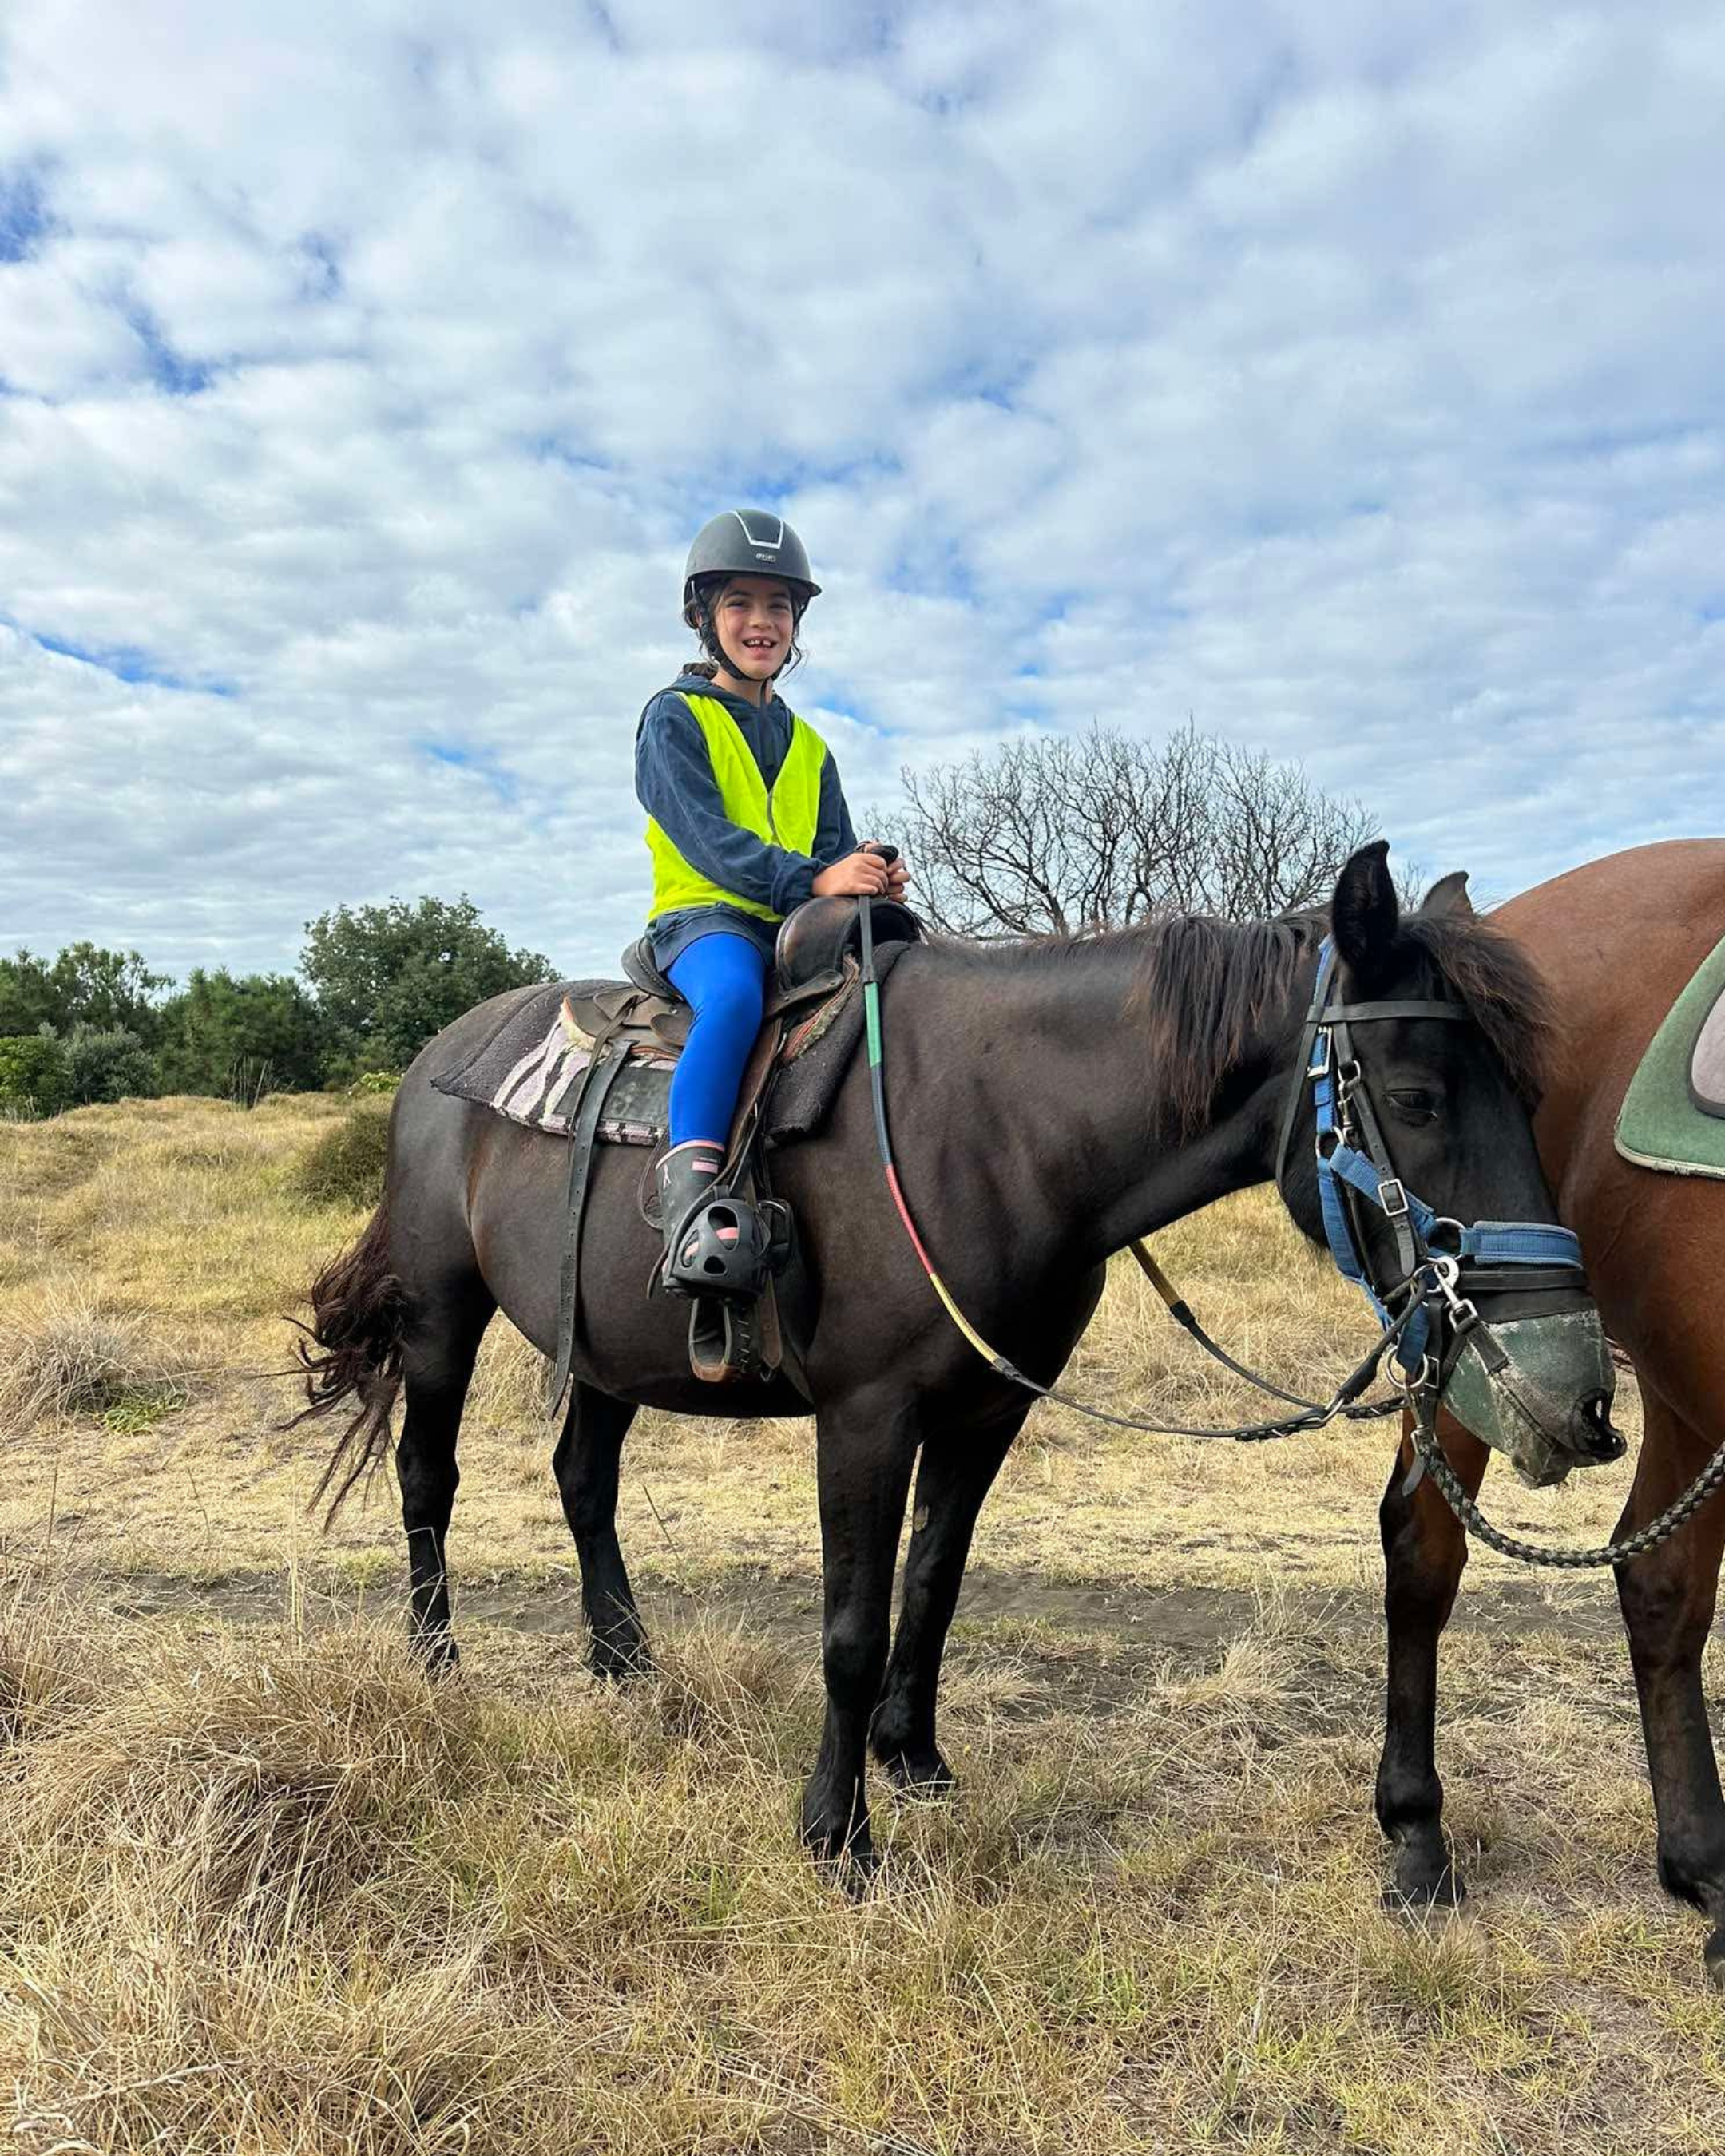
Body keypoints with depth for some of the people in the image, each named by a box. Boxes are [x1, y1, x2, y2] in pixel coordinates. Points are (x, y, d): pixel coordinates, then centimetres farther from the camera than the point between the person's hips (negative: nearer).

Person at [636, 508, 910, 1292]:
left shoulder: (808, 747, 23)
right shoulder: (675, 717, 4)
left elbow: (833, 846, 15)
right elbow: (702, 836, -11)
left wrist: (873, 877, -11)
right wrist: (813, 878, -25)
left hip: (802, 928, 6)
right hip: (703, 917, -6)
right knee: (735, 995, -39)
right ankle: (689, 1195, -44)